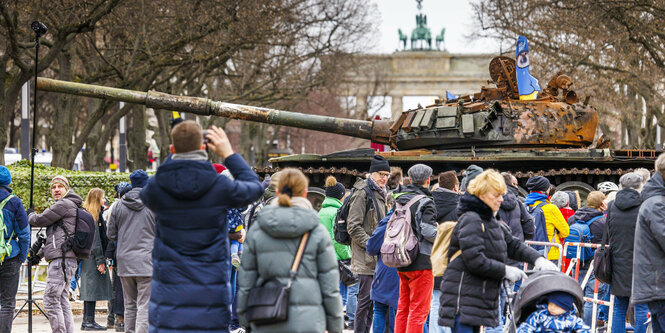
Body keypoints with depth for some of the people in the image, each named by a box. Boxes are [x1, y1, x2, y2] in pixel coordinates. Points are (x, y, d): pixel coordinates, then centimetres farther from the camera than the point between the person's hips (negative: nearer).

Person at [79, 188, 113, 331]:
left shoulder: (86, 214, 18)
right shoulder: (95, 215, -12)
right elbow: (95, 238, -17)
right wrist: (100, 260, -17)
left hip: (87, 258, 10)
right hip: (93, 258, -10)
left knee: (90, 290, 10)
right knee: (93, 288, -8)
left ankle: (87, 321, 12)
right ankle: (89, 321, -8)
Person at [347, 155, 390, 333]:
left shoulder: (380, 194, 20)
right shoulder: (362, 193, -9)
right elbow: (353, 227, -15)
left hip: (376, 257, 9)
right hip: (365, 258, -9)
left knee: (372, 298, 11)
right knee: (366, 297, -9)